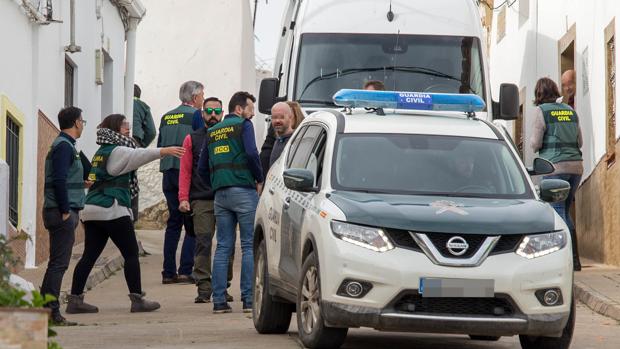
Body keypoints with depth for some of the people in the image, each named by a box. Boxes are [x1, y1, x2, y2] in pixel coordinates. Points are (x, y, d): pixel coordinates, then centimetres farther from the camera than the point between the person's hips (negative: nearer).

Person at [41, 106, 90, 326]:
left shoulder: (63, 145, 18)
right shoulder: (64, 146, -12)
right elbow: (58, 180, -21)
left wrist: (81, 184, 21)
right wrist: (66, 211, -19)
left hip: (60, 212, 10)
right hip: (62, 212, -10)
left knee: (58, 263, 10)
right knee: (59, 262, -10)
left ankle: (46, 310, 11)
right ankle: (51, 311, -11)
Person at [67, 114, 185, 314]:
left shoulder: (101, 153, 21)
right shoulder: (117, 151, -6)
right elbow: (138, 155, -21)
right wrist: (162, 152, -29)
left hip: (92, 211, 9)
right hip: (112, 209, -9)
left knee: (89, 256, 6)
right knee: (131, 253, -3)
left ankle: (75, 299, 2)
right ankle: (137, 299, -5)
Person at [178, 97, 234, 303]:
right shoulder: (192, 139, 12)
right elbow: (185, 171, 8)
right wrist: (183, 198, -3)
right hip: (201, 201, -1)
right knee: (203, 243, -6)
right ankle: (204, 288, -6)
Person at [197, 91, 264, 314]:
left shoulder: (212, 132, 19)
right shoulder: (243, 125, -1)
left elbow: (202, 168, 17)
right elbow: (251, 153, -15)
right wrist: (259, 179, -3)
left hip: (220, 194, 6)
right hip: (243, 191, -6)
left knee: (223, 247, 7)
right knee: (249, 246, -3)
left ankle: (219, 300, 3)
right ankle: (249, 299, -8)